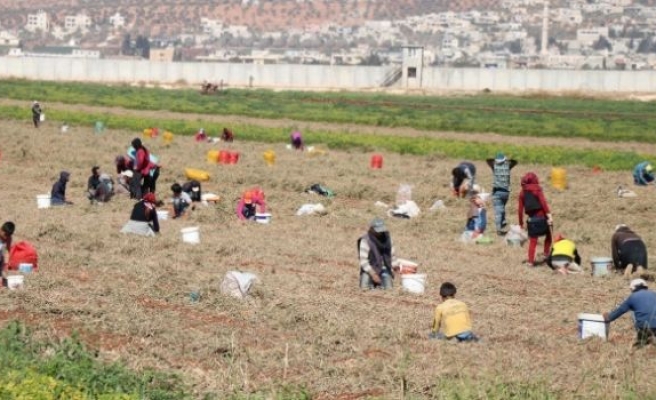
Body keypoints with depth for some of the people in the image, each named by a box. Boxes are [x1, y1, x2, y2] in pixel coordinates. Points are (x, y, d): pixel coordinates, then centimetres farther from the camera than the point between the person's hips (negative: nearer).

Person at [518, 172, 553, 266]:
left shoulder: (522, 192, 8)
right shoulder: (537, 190, -1)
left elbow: (520, 209, 7)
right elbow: (543, 203, -12)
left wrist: (521, 223, 15)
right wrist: (549, 215, -16)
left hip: (531, 219, 3)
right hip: (541, 217, -3)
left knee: (532, 241, 8)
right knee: (548, 236, 20)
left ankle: (531, 261, 4)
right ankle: (546, 254, 16)